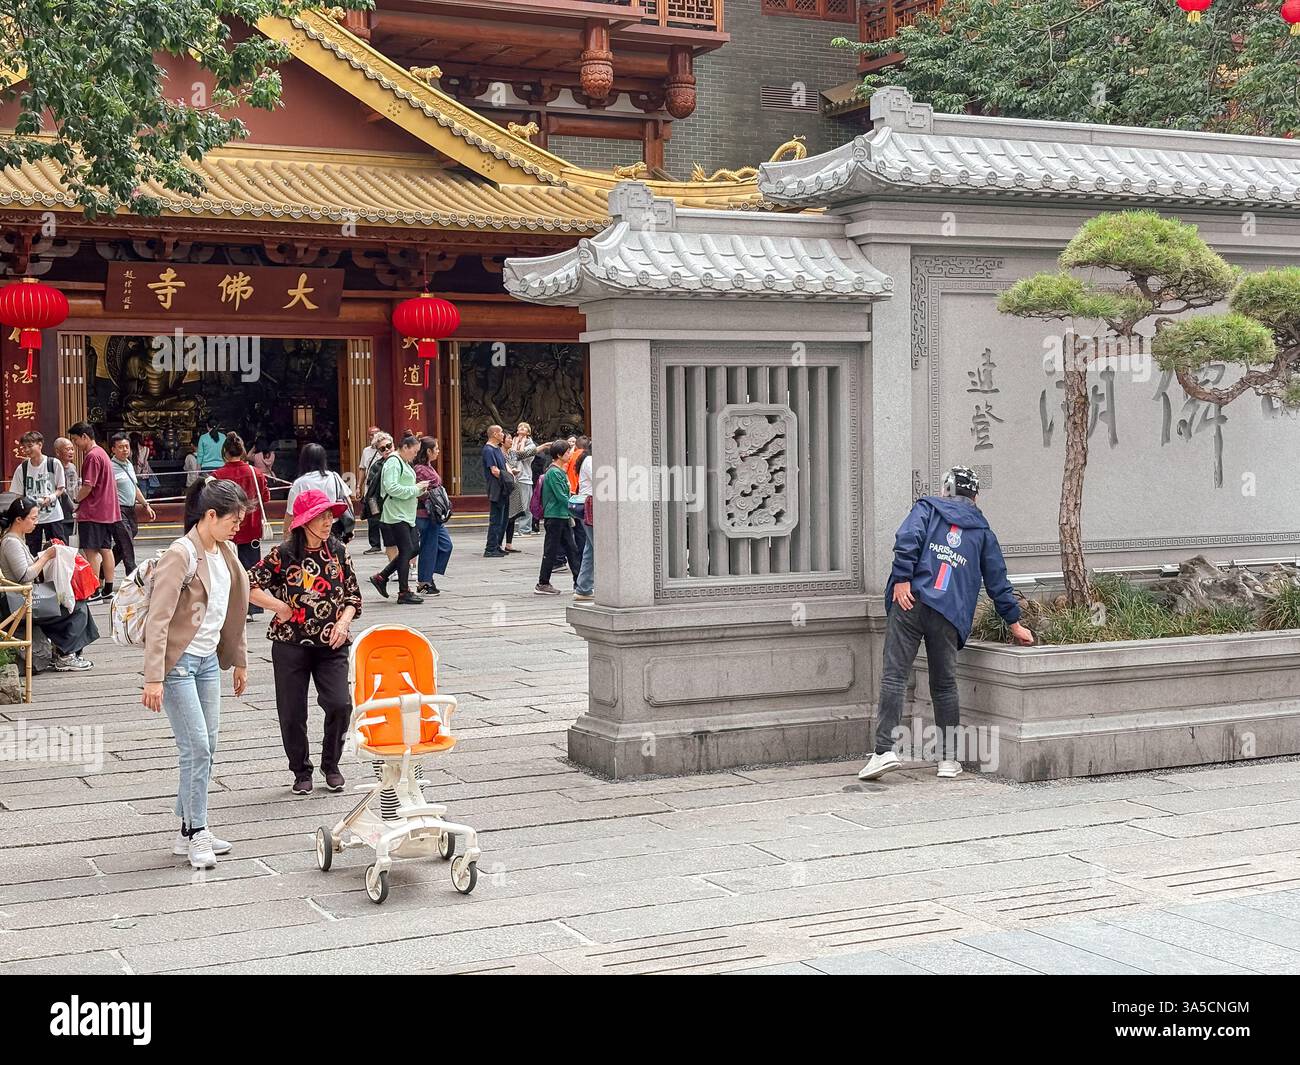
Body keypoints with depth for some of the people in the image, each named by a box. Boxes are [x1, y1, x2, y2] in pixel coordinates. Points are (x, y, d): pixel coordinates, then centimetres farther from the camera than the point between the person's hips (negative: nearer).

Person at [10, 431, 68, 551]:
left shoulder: (54, 463, -4)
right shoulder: (22, 468, 3)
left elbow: (61, 488, 0)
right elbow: (17, 494, 6)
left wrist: (51, 497, -19)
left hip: (53, 515, -2)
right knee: (32, 554, 5)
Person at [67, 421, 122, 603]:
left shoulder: (92, 456, -15)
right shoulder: (102, 453, 16)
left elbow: (87, 487, -19)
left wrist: (77, 500, -4)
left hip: (93, 512, -10)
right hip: (107, 511, 10)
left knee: (91, 551, -5)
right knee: (105, 549, 11)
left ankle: (94, 592, -5)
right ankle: (108, 589, 15)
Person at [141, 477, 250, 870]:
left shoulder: (225, 554, 8)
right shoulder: (180, 555, -17)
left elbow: (233, 610, 19)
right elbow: (157, 619, -20)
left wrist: (239, 660, 21)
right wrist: (154, 678, -23)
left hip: (208, 659, 8)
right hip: (179, 661, -8)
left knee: (206, 747, 10)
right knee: (196, 747, -7)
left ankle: (190, 831, 20)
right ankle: (196, 833, 4)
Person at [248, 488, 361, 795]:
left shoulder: (338, 551, 3)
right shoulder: (283, 554, -7)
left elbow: (353, 595, 11)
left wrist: (344, 621, -6)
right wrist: (280, 607, -10)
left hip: (331, 644, 2)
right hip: (291, 644, -2)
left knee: (340, 704, -12)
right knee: (292, 712, 4)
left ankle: (331, 765, 12)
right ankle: (301, 772, 24)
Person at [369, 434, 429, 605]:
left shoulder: (405, 464, 20)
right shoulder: (393, 463, -12)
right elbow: (392, 488, -23)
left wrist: (419, 489, 6)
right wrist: (415, 489, -18)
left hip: (406, 515, 10)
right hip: (396, 515, -10)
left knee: (414, 549, 9)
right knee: (406, 551, -7)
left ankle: (381, 577, 17)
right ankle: (404, 592, 0)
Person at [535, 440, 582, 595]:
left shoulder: (561, 471, 15)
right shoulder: (553, 472, -15)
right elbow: (561, 496, -20)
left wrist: (570, 515, 17)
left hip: (563, 516, 9)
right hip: (554, 516, -9)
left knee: (572, 549, 8)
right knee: (551, 550, -3)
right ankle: (542, 585, 4)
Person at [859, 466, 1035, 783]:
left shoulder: (927, 508, 16)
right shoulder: (982, 531, 23)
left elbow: (908, 538, -5)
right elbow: (997, 581, 24)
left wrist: (903, 578, -10)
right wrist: (1014, 623, 32)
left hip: (910, 600, -2)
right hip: (949, 615, 2)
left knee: (894, 675, -5)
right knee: (945, 684, 11)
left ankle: (885, 750, -14)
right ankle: (949, 759, 14)